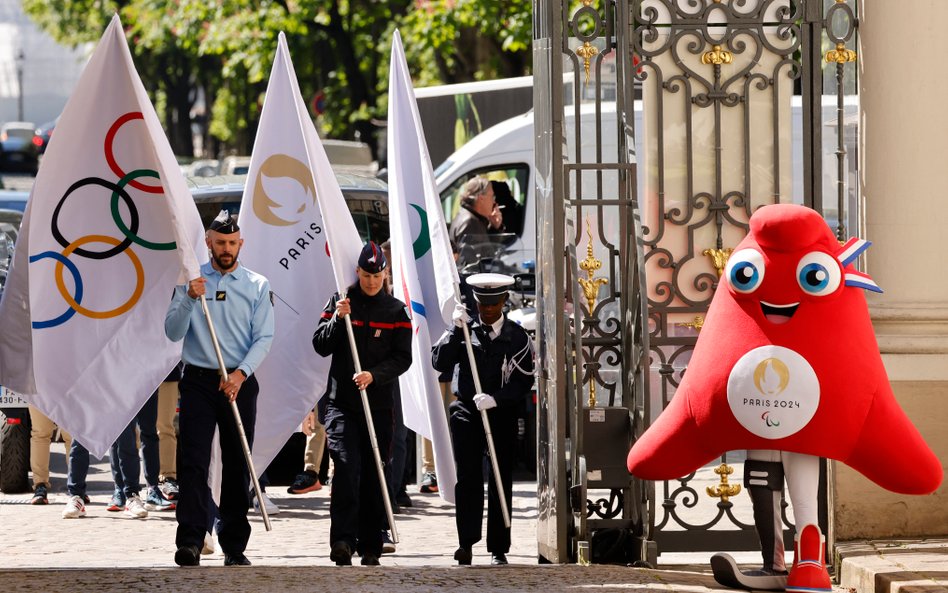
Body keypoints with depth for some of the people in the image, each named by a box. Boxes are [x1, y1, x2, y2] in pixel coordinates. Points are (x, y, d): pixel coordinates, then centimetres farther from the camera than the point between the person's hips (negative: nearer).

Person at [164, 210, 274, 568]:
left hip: (240, 382, 1)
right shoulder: (190, 281, 7)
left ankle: (234, 547, 9)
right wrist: (189, 299, -17)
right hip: (198, 380, -1)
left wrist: (241, 373, -15)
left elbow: (263, 338, 0)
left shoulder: (257, 286, 7)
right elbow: (173, 332, 0)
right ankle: (190, 541, -20)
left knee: (238, 465, 4)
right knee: (193, 461, -12)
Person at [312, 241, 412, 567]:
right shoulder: (340, 302, 7)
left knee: (373, 476, 4)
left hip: (379, 403, 1)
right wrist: (337, 319, -14)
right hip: (341, 402, -1)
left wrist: (374, 375, -16)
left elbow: (403, 357, 1)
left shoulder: (396, 310, 8)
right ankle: (342, 540, -22)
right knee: (346, 466, -17)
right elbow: (320, 346, 3)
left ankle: (370, 548, 10)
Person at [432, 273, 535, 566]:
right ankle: (466, 542, -11)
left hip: (502, 415, 0)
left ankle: (498, 549, 8)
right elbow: (440, 363, -6)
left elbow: (523, 382, -4)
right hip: (467, 413, 0)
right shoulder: (464, 331, 6)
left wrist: (495, 398, -19)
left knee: (501, 482, 3)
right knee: (468, 479, -10)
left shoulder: (518, 337, 2)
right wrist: (457, 329, -15)